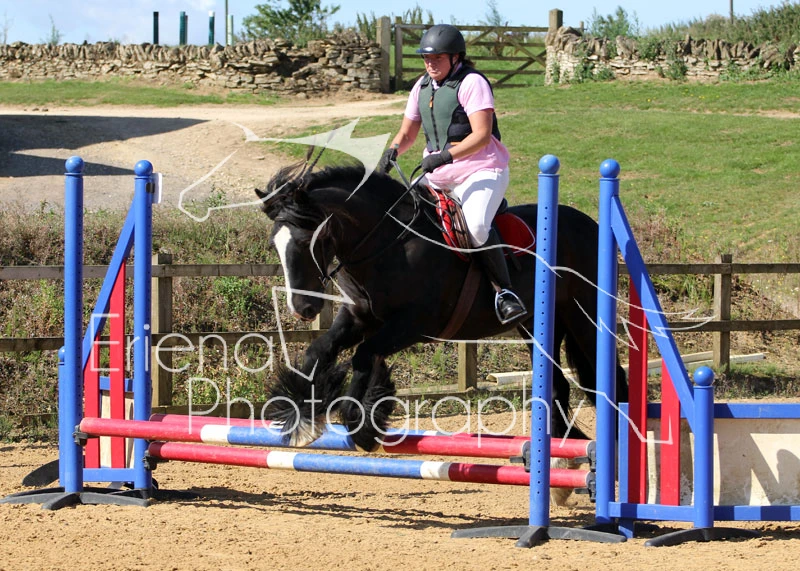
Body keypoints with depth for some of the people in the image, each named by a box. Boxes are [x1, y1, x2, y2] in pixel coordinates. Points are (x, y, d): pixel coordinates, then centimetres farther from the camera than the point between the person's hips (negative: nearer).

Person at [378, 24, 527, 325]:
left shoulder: (471, 82, -10)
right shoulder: (423, 86, 13)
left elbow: (481, 135, -19)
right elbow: (407, 132, 18)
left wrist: (447, 156, -31)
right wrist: (393, 150, -5)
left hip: (480, 171, -8)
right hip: (437, 175, 8)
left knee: (476, 226, -31)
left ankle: (504, 292, -21)